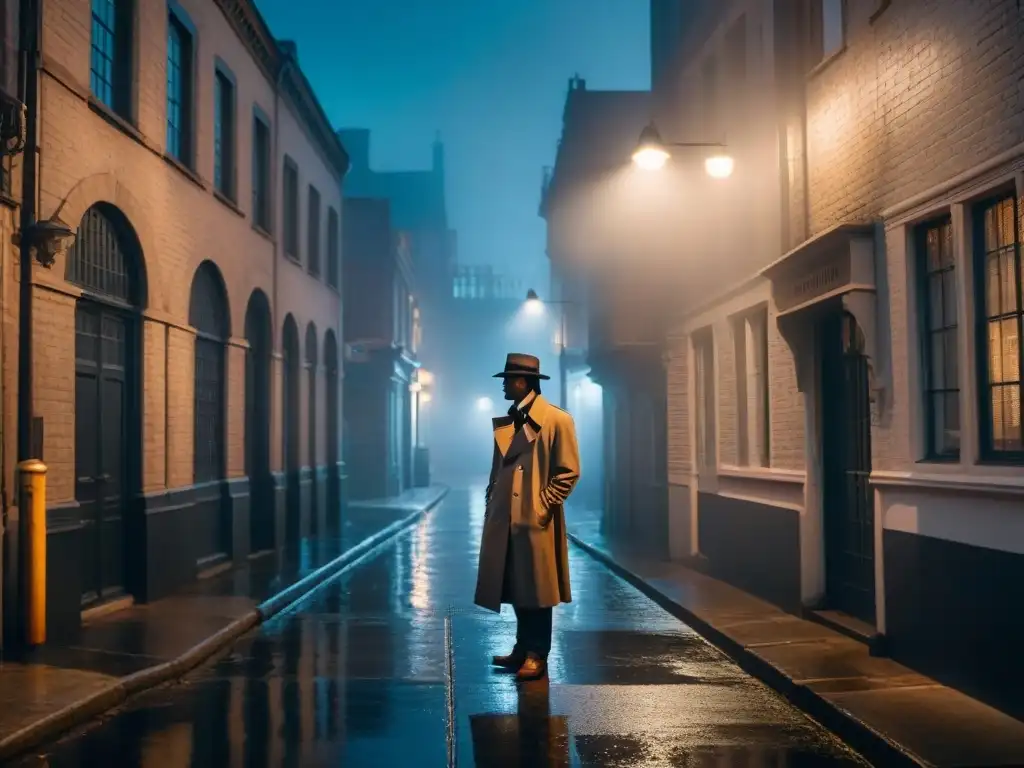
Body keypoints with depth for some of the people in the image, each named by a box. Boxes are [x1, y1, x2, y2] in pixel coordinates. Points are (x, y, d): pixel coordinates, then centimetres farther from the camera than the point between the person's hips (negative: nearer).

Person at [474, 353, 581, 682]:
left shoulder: (557, 419, -7)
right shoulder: (505, 421, 14)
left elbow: (568, 472, -9)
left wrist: (542, 506, -12)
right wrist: (491, 504, 10)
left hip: (536, 520, -7)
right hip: (505, 520, 7)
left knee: (536, 589, 1)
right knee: (515, 588, 12)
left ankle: (537, 656, 11)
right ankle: (523, 649, 24)